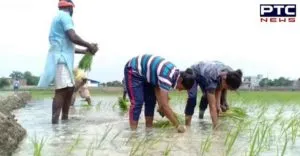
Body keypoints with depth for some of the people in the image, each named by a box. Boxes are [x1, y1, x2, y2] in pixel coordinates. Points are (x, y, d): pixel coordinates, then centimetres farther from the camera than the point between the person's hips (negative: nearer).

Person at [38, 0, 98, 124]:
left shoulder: (58, 17, 27)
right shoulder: (65, 16, -5)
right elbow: (73, 37, -19)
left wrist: (84, 51, 30)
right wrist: (89, 45, -5)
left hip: (63, 58, 11)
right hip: (61, 58, -11)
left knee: (70, 88, 13)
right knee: (62, 90, -17)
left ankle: (65, 118, 16)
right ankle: (55, 122, -23)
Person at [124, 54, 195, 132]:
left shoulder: (175, 74, -6)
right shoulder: (167, 77, -35)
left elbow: (158, 88, -1)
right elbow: (165, 105, -36)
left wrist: (161, 106, -12)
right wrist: (177, 125, -31)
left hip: (144, 73, 9)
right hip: (133, 71, -9)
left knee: (151, 100, 6)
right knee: (137, 102, -15)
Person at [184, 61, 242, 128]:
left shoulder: (230, 74, -27)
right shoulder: (211, 78, -45)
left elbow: (218, 89, -10)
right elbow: (212, 106, -46)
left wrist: (218, 105, -22)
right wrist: (216, 126, -47)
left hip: (203, 74, 6)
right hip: (194, 73, -6)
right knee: (192, 98, -24)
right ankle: (187, 125, -18)